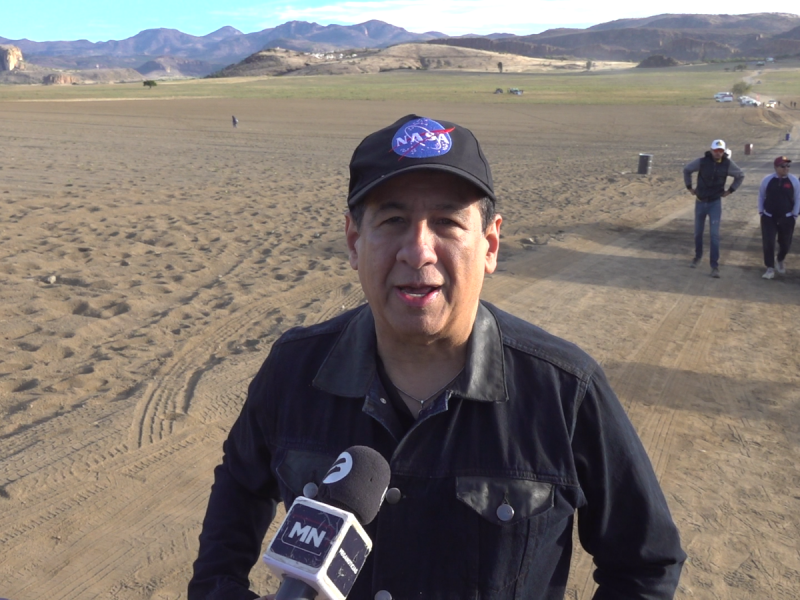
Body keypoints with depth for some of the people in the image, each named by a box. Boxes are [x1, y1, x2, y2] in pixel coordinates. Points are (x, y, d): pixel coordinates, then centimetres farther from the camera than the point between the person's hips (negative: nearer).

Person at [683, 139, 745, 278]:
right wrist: (689, 187, 5)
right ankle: (698, 256, 35)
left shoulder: (728, 164, -9)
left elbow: (740, 176, 9)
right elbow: (686, 170, 6)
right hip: (700, 202, 1)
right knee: (698, 232, 12)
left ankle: (715, 265, -6)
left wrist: (730, 190, 3)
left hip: (715, 203, -1)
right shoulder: (701, 161, -11)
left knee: (714, 234, -9)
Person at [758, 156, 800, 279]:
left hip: (787, 218, 1)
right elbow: (761, 196, 7)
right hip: (769, 217, -1)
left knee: (785, 243, 11)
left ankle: (780, 262, 40)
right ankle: (770, 268, 1)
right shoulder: (767, 180, -5)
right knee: (768, 242, -7)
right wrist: (761, 211, 2)